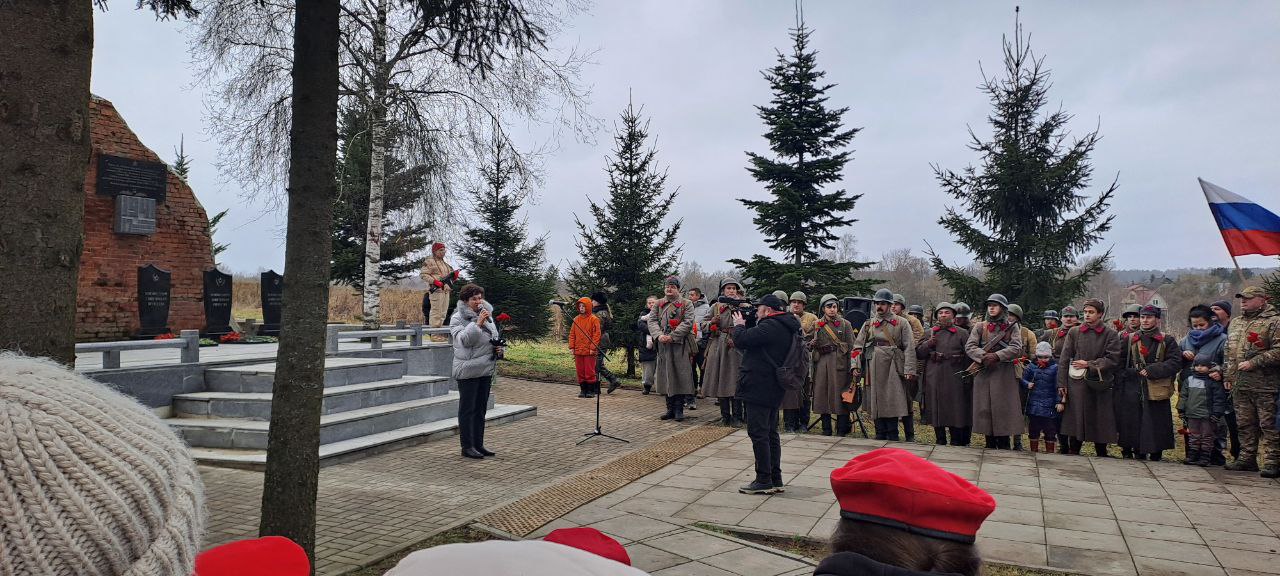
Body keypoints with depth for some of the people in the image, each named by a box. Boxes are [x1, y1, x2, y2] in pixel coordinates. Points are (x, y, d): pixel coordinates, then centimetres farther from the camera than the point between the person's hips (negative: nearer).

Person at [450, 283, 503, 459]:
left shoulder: (487, 315, 14)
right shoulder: (458, 318, -7)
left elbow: (495, 337, 25)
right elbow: (463, 339, -22)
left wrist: (498, 348, 4)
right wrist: (478, 323, -29)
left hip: (486, 369, 7)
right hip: (468, 370, -7)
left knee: (481, 408, 12)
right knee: (467, 409, -1)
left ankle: (478, 444, 21)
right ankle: (467, 446, 6)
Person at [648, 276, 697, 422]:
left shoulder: (686, 304, 3)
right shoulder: (658, 304, 15)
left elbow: (687, 323, -8)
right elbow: (652, 321, 6)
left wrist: (672, 336, -16)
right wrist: (659, 335, -13)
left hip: (680, 345, -4)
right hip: (663, 346, 4)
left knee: (680, 376, -4)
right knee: (665, 376, 6)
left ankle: (679, 409, 3)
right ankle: (670, 408, 15)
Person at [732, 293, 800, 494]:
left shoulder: (770, 326, -17)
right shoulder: (786, 327, 15)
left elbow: (741, 341, -19)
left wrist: (739, 325, 0)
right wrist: (746, 327, 10)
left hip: (759, 388, -10)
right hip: (774, 389, 10)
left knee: (758, 433, -4)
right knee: (771, 433, 15)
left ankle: (764, 481, -1)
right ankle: (775, 479, 20)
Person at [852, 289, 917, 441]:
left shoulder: (901, 323, 3)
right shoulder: (869, 323, 13)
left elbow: (909, 347, -3)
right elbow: (858, 346, 11)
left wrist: (909, 370, -12)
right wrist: (856, 366, 0)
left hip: (893, 369, -3)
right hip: (874, 369, 3)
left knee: (893, 402, -3)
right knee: (876, 401, 6)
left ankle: (892, 437, 6)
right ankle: (880, 435, 15)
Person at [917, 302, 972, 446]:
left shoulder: (962, 333, 6)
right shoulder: (929, 333, 13)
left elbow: (970, 355, 1)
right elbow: (918, 354, 9)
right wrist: (927, 344, -9)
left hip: (954, 378, -2)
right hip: (933, 379, 3)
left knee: (955, 410, -1)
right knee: (935, 410, 7)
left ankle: (956, 442, 9)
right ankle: (940, 441, 18)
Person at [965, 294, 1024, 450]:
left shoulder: (1012, 327, 7)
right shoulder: (980, 327, 10)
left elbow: (1016, 348, -7)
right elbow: (969, 347, -1)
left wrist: (996, 356, -19)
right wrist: (984, 356, -19)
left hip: (1004, 374, -1)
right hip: (984, 373, 2)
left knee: (1003, 407, -3)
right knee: (985, 408, 2)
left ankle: (1004, 447, 7)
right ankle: (990, 444, 12)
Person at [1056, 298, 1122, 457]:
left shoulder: (1110, 334, 3)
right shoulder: (1074, 332, 6)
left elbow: (1113, 360, -4)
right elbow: (1064, 359, 4)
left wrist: (1089, 364, -9)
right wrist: (1062, 383, -1)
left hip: (1100, 384, -1)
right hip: (1077, 384, 1)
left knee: (1100, 423, 5)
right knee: (1075, 420, 3)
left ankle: (1102, 455, 19)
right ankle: (1073, 453, 13)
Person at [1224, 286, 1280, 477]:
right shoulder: (1235, 323, 17)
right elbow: (1229, 352, 23)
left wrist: (1253, 363, -18)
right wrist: (1229, 376, 17)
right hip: (1240, 385, 7)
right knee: (1245, 425, 13)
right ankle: (1247, 459, 22)